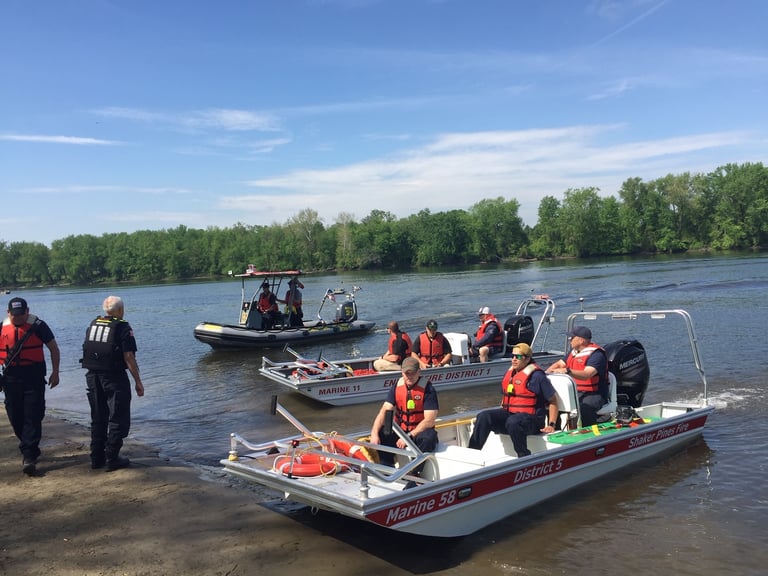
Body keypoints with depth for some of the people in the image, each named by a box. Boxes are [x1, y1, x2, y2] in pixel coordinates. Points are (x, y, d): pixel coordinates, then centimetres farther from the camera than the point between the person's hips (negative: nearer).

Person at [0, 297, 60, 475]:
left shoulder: (38, 326, -6)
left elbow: (54, 348, 2)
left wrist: (55, 372, -3)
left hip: (33, 378, -4)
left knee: (32, 418, -7)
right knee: (15, 418, 11)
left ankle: (29, 457, -5)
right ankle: (30, 449, 31)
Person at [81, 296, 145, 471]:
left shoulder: (92, 325, 8)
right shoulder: (123, 328, -12)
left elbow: (87, 351, 13)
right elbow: (129, 357, -16)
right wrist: (138, 381, -11)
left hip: (92, 377, 7)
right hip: (114, 378, -7)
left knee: (98, 419, 16)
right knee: (118, 419, 3)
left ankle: (97, 458, 21)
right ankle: (112, 459, 4)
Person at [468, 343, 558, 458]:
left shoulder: (536, 375, -6)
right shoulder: (509, 373, 17)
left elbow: (553, 400, -4)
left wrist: (551, 425, -9)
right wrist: (498, 416, 17)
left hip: (530, 418, -7)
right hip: (508, 413, 7)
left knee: (513, 422, -40)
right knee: (483, 416, -17)